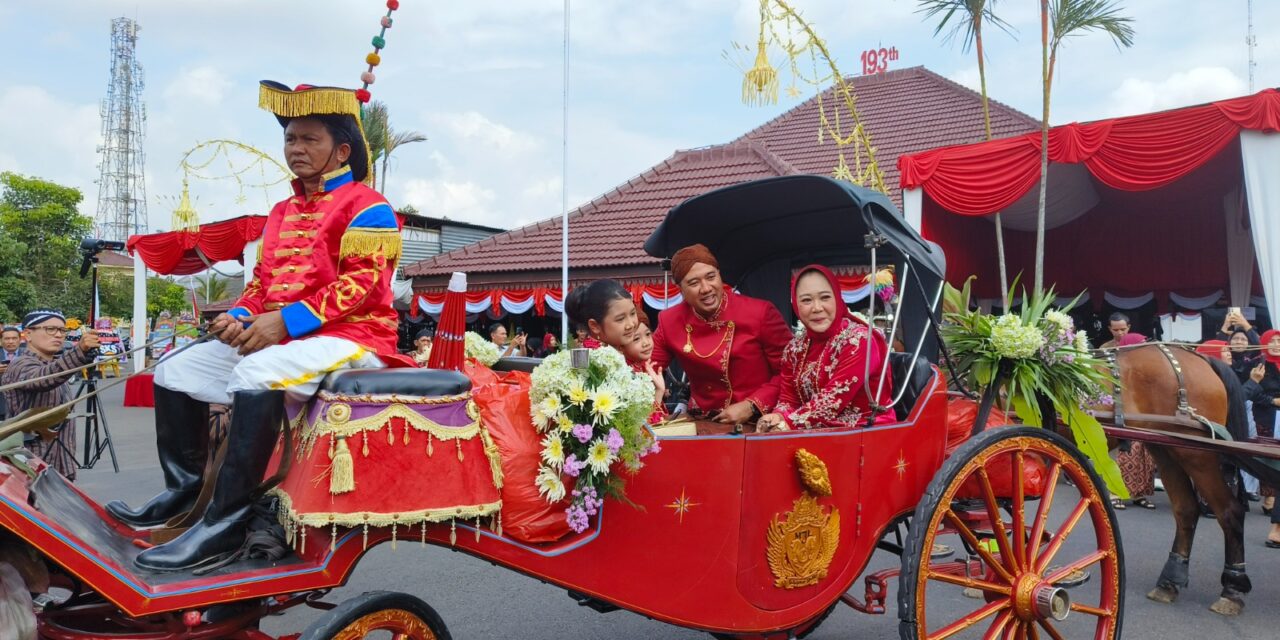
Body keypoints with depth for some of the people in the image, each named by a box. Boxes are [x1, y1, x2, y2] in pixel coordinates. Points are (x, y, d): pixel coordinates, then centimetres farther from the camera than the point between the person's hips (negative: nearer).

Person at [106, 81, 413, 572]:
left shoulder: (366, 206, -6)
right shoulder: (282, 213, 21)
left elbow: (361, 284, -17)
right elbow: (262, 278, 20)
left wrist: (286, 320, -23)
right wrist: (240, 316, -3)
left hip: (350, 336, -9)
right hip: (279, 338, 9)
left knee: (258, 375, -36)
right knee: (176, 369, 6)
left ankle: (226, 523, -31)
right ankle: (183, 490, 13)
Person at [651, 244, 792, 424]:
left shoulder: (760, 313, -8)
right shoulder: (669, 322, 1)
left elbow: (789, 372, -5)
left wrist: (751, 406, -15)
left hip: (759, 422, -3)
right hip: (702, 424, 3)